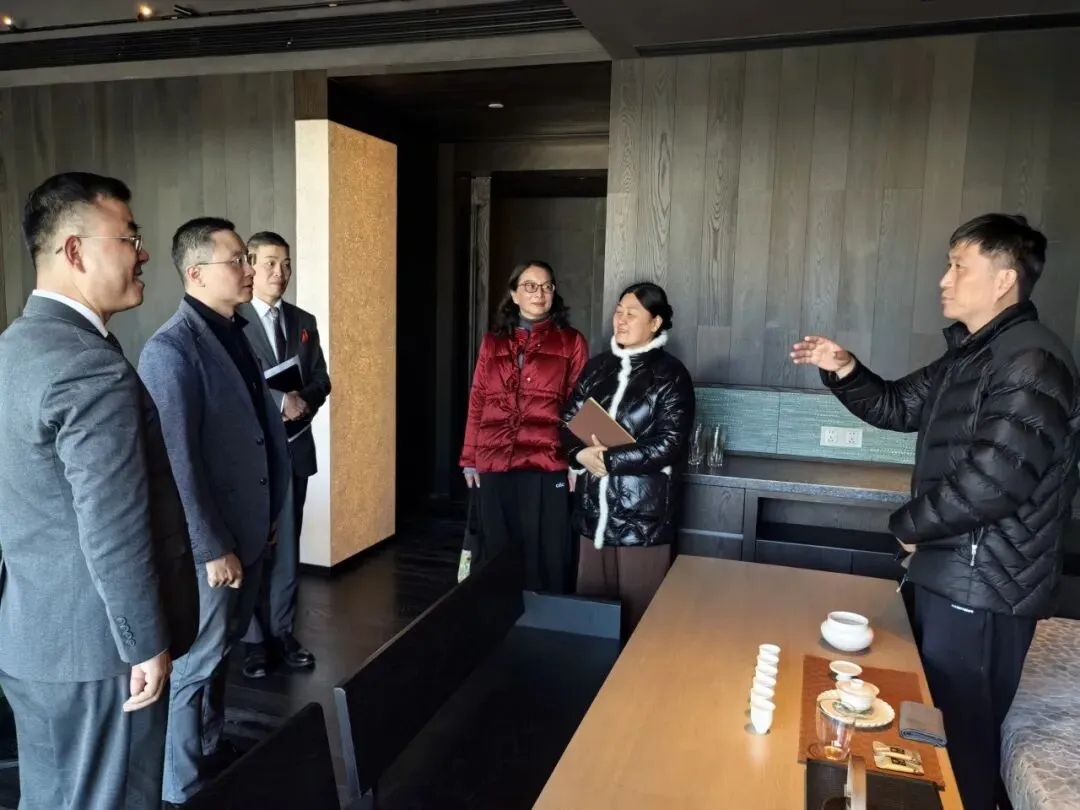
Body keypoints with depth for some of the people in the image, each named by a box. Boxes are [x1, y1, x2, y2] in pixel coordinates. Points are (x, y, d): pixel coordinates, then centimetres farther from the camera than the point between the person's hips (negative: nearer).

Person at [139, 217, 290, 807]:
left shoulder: (235, 332, 8)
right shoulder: (171, 349, -20)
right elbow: (177, 464, -22)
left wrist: (266, 516, 14)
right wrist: (213, 548, -19)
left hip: (248, 528, 8)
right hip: (211, 543, -8)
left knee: (222, 649, 22)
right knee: (195, 663, 8)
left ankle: (211, 750, 41)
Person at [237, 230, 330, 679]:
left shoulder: (304, 322, 12)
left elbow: (321, 380, 10)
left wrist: (303, 402, -10)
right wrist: (280, 401, -20)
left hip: (293, 448, 5)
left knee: (287, 547, 11)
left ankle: (282, 633, 22)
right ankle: (254, 640, 17)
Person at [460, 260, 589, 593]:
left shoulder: (571, 342, 3)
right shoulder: (492, 342, 11)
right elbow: (477, 403, 12)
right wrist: (469, 459, 9)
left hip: (546, 465, -3)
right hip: (494, 463, 3)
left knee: (544, 555, 2)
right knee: (499, 552, 11)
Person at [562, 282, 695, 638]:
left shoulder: (670, 374, -5)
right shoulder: (597, 367, 10)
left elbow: (670, 445, -14)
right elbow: (568, 422, 9)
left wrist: (608, 459, -15)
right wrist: (582, 454, -12)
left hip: (643, 514, -5)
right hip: (594, 509, 5)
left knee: (638, 613, 4)